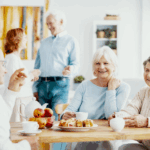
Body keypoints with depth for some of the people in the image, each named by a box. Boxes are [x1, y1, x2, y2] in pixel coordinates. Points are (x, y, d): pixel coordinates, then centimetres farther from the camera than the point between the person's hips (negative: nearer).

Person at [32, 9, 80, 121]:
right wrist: (35, 88, 10)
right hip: (42, 85, 5)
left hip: (60, 85, -5)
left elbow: (76, 64, -2)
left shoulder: (71, 41, 6)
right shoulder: (44, 42, 21)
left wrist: (70, 69, -27)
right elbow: (37, 66, 19)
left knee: (57, 118, -10)